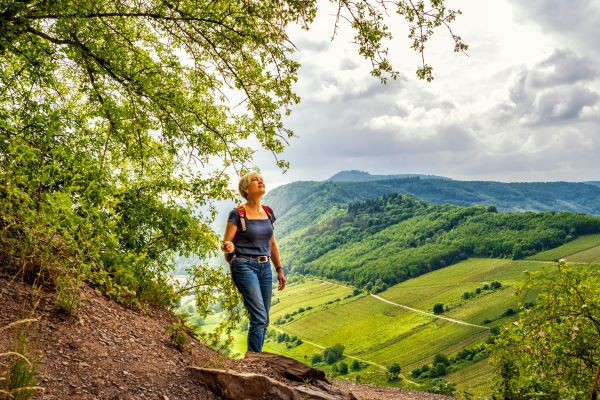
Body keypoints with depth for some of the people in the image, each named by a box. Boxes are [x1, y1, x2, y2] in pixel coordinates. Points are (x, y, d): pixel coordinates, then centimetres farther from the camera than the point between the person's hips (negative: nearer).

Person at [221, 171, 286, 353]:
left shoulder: (268, 213, 11)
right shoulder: (237, 214, -7)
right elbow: (226, 243, -5)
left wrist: (279, 270, 18)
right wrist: (228, 248, -29)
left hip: (265, 268, 6)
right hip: (245, 266, -6)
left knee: (263, 321, 7)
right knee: (260, 318, -15)